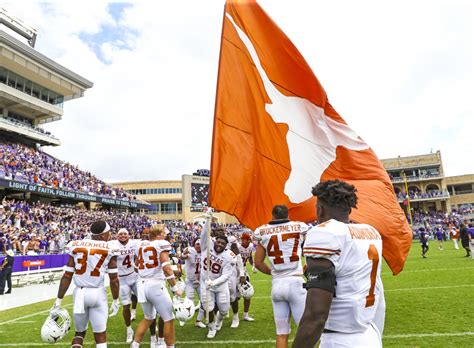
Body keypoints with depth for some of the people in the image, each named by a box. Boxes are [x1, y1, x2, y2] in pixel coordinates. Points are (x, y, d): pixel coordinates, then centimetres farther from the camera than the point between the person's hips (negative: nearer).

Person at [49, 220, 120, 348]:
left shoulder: (76, 246, 3)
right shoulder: (109, 249, -6)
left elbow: (67, 276, 2)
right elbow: (114, 279, -5)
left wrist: (59, 300, 10)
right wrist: (115, 301, 6)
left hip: (79, 293, 3)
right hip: (97, 293, -3)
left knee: (79, 332, 22)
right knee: (100, 334, 9)